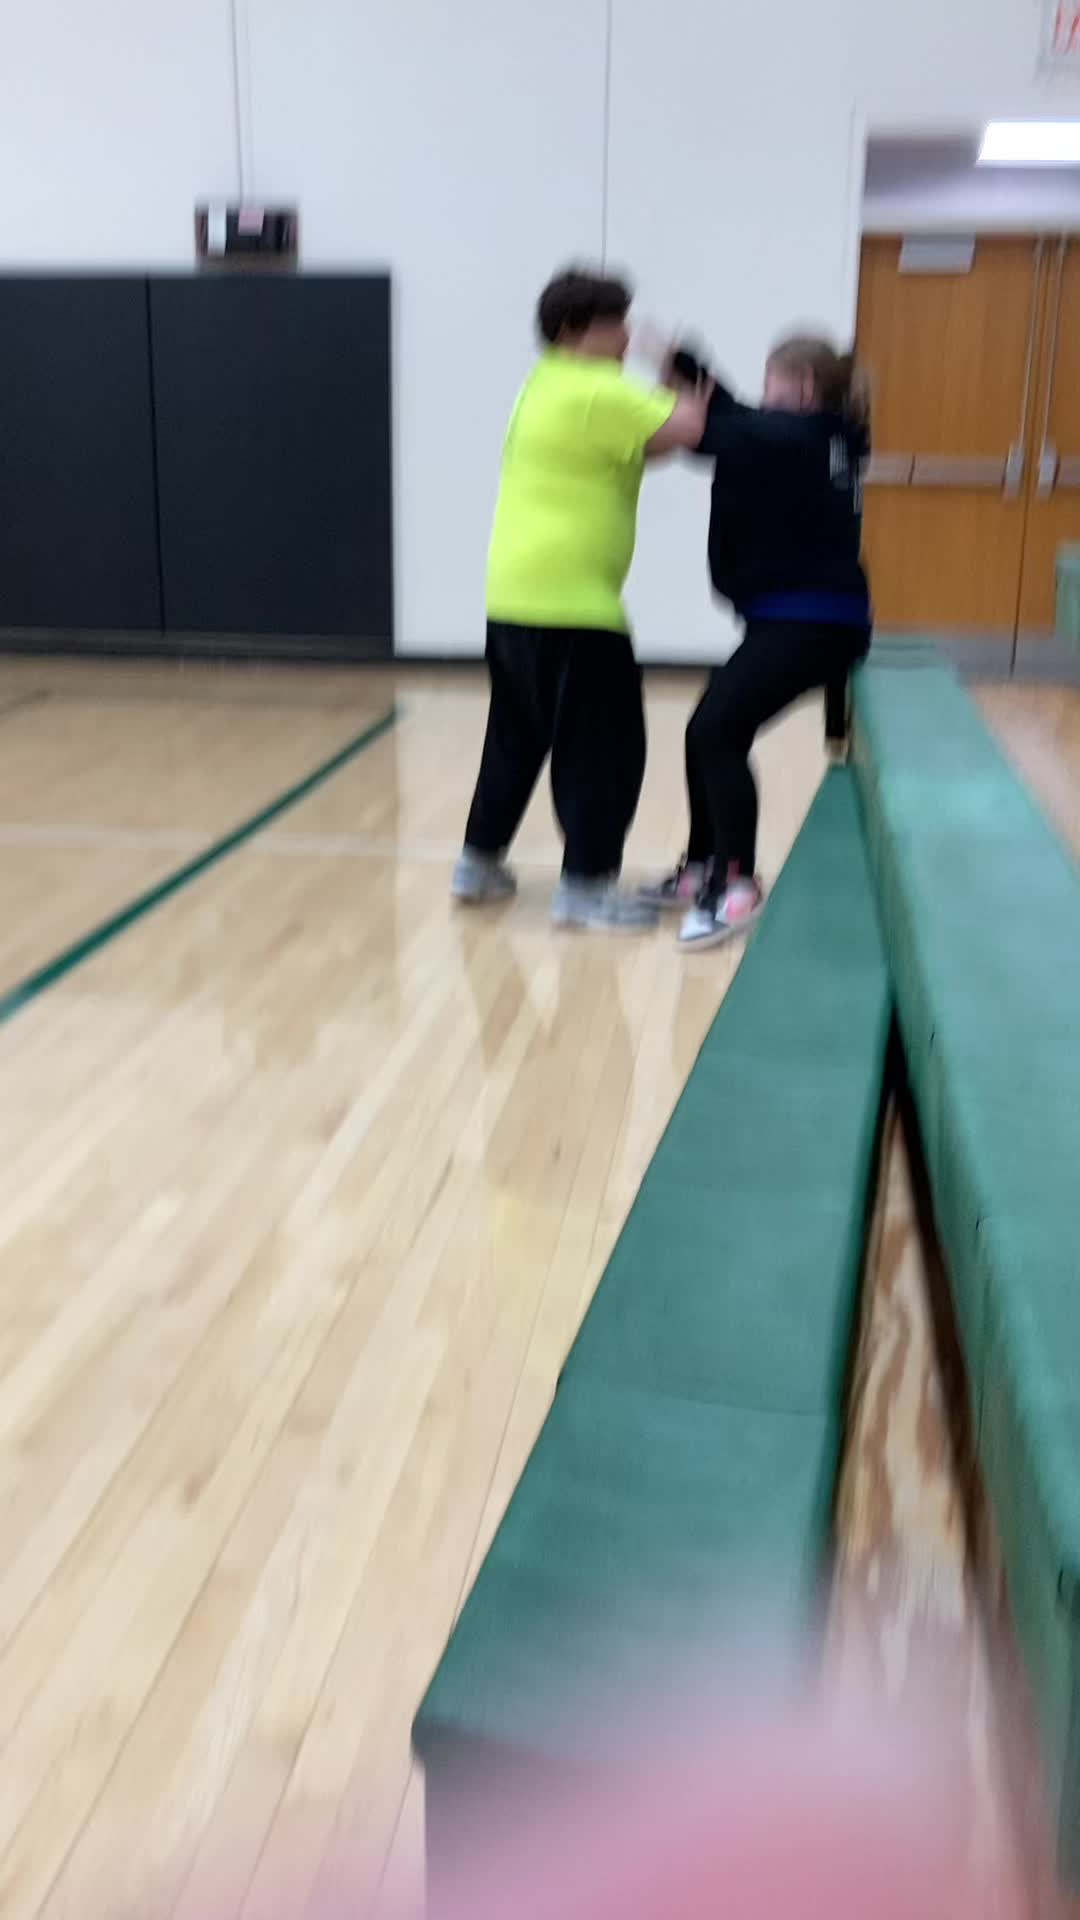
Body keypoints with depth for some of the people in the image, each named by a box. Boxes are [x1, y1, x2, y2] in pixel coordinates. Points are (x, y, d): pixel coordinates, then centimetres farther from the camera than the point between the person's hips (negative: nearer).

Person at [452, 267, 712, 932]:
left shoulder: (546, 386, 18)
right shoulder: (596, 392, -13)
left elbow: (635, 447, 18)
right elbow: (684, 430, -17)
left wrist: (672, 401, 3)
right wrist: (691, 396, 3)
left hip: (516, 594, 10)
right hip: (570, 601, -10)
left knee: (517, 736, 19)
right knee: (603, 744, -2)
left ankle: (481, 861, 26)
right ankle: (587, 885, 2)